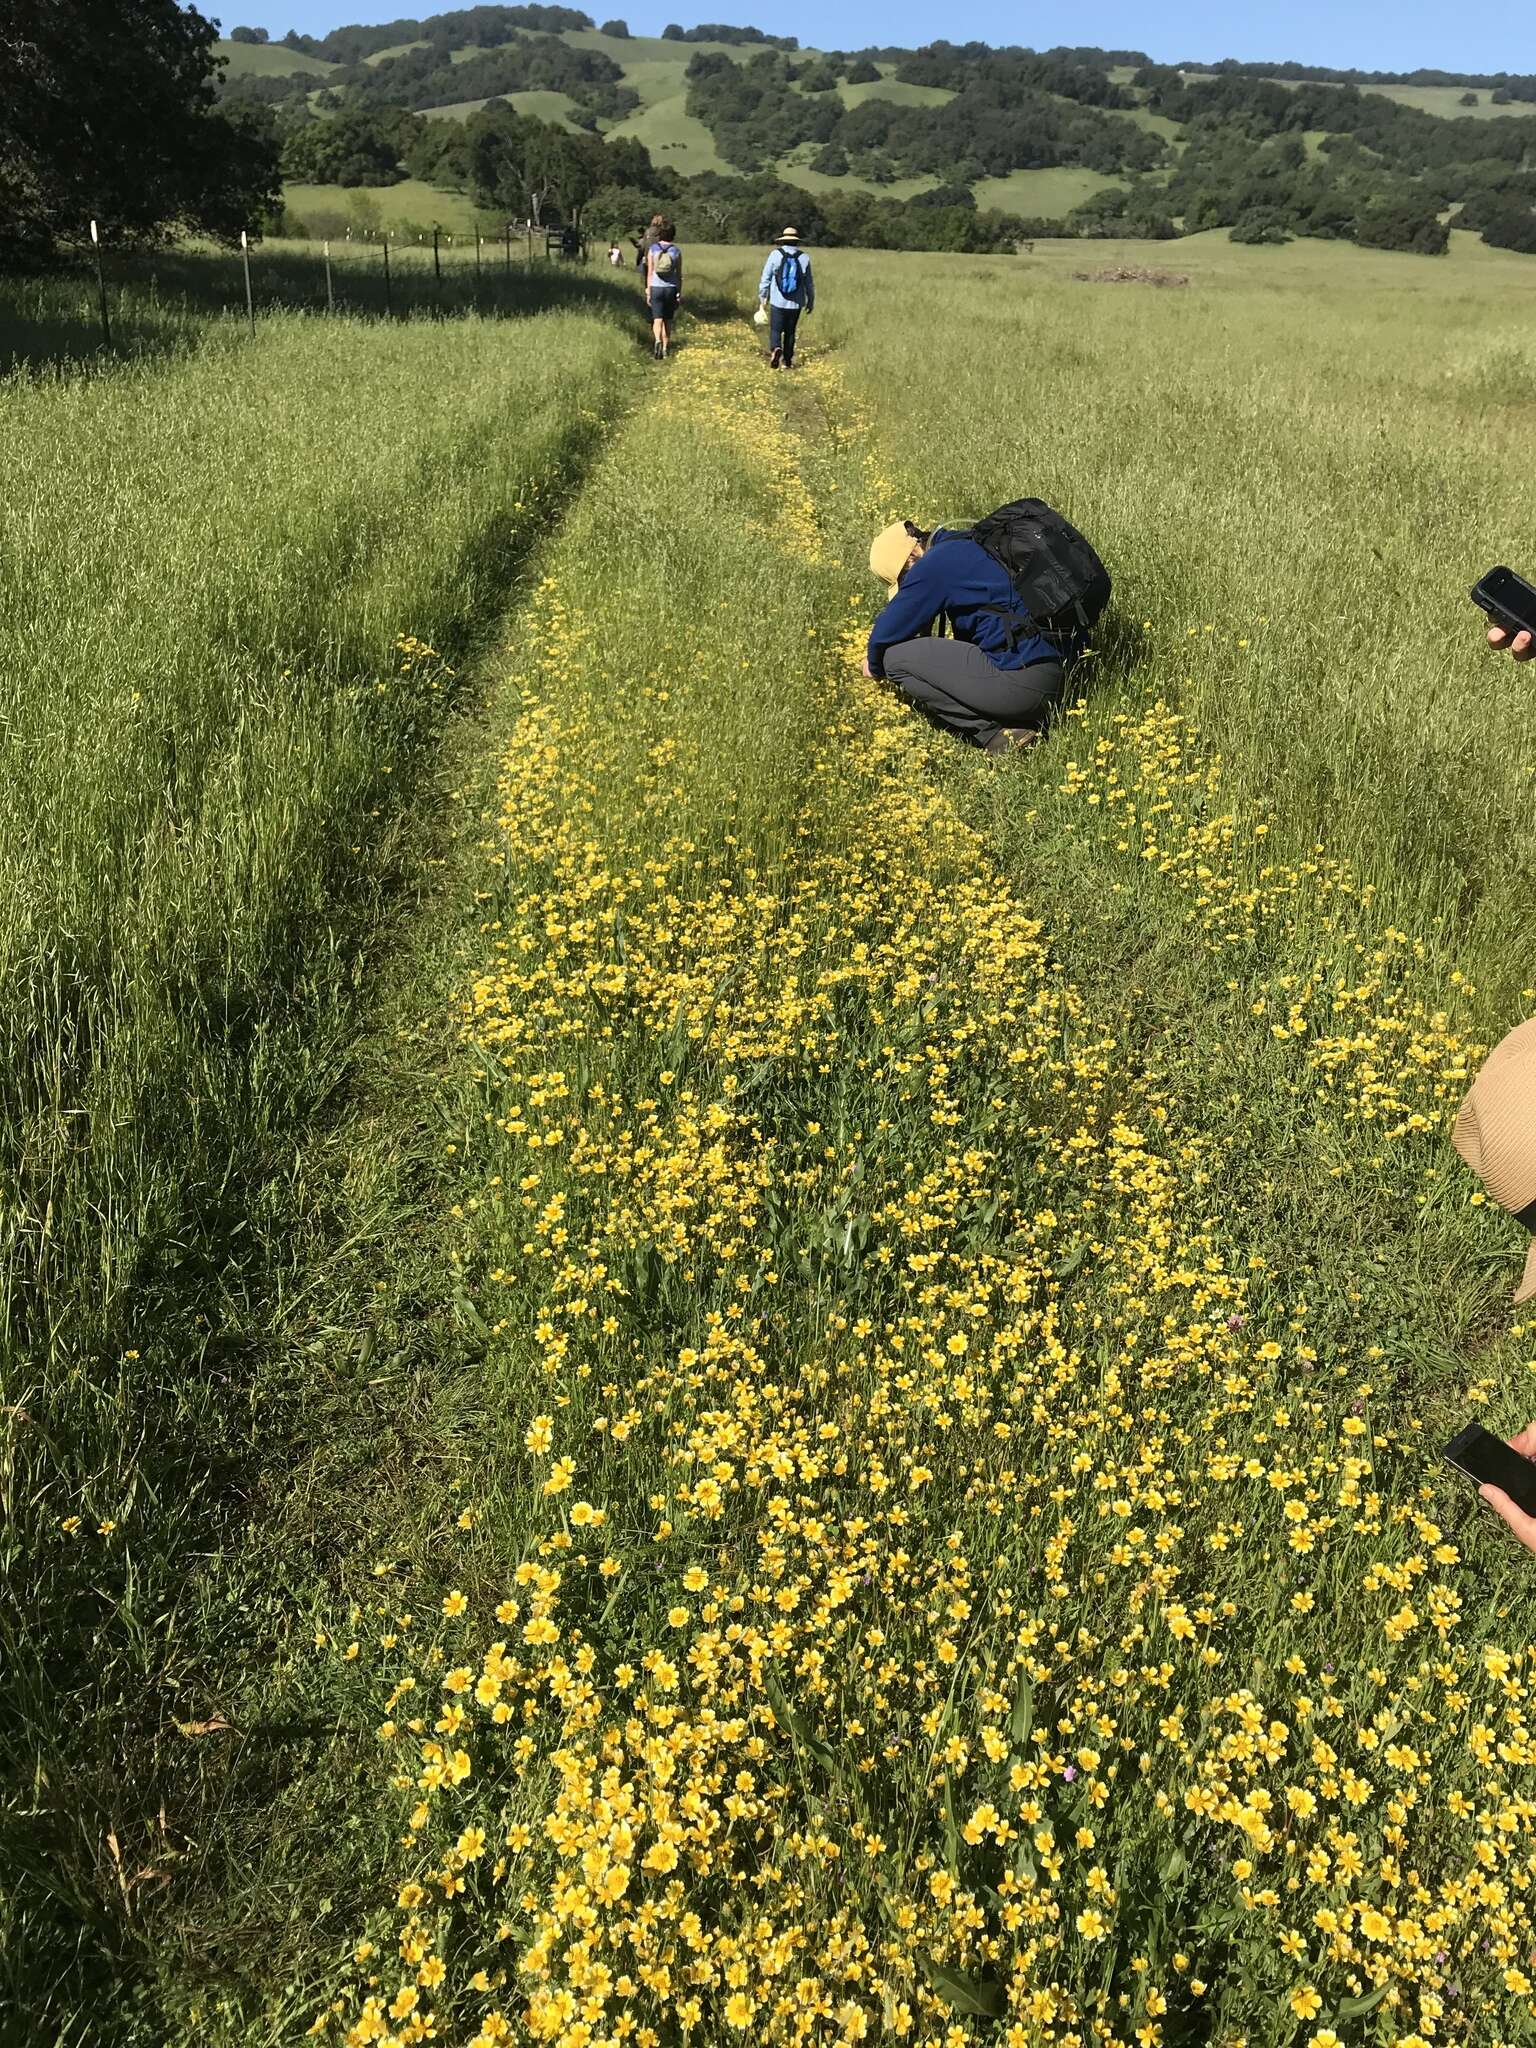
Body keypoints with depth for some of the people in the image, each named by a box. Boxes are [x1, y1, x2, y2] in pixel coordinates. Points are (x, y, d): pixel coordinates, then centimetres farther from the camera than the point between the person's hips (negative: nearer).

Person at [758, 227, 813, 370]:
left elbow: (765, 278, -1)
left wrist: (762, 297, 9)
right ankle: (787, 361, 17)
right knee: (790, 332, 14)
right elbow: (809, 283, 6)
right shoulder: (804, 257, -1)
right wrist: (811, 301, 17)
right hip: (796, 303, 2)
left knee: (775, 330, 2)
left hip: (778, 302, -2)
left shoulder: (775, 254, -5)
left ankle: (775, 349, -27)